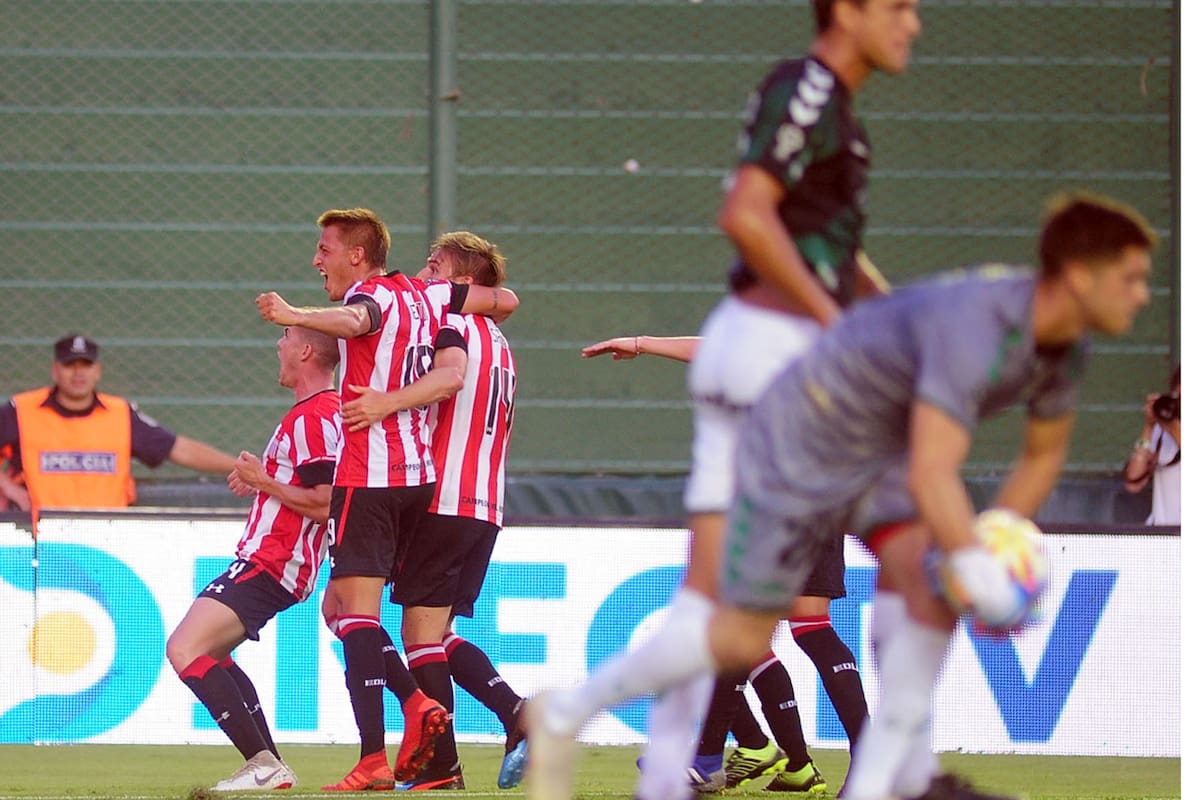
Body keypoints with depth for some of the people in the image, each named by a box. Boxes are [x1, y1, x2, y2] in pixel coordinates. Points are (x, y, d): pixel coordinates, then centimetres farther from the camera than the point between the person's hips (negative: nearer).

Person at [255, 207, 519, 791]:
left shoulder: (372, 295, -9)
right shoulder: (423, 296, 13)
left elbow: (353, 321, -34)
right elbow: (503, 300, 24)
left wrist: (294, 315, -51)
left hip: (368, 477, -8)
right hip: (418, 475, 8)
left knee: (355, 611, -10)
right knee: (340, 607, 17)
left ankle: (373, 760, -18)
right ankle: (417, 705, 2)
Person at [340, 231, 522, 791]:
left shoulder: (451, 323, -7)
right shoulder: (499, 344, 21)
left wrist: (389, 402, -41)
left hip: (442, 502, -9)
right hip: (486, 508, 9)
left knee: (422, 634, -4)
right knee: (438, 636, 14)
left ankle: (440, 767, -7)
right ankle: (521, 717, 0)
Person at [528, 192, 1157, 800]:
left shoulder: (1067, 344, -8)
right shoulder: (975, 330, -37)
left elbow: (1042, 455, 10)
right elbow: (930, 479, -43)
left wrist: (989, 546, 3)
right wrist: (987, 579, -37)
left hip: (886, 451, 7)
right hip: (799, 445, -7)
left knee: (931, 585, -19)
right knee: (744, 641, 0)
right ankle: (562, 716, 19)